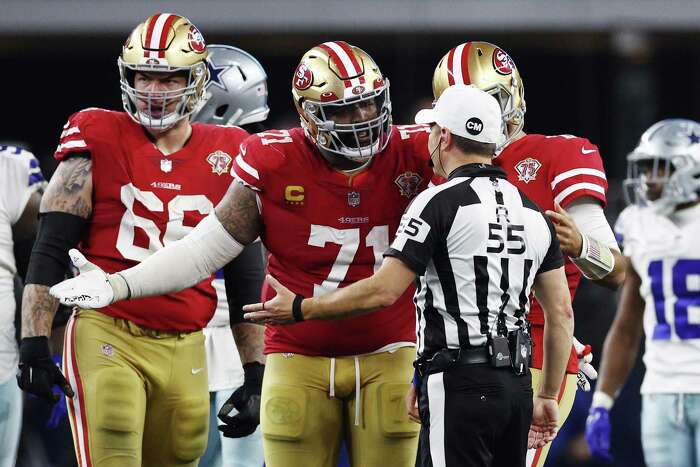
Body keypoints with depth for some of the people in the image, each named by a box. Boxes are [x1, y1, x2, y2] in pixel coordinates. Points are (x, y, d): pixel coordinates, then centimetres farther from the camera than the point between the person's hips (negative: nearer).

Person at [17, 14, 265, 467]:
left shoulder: (227, 158, 9)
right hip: (108, 339, -3)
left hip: (185, 349, 3)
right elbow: (49, 253, 0)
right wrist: (34, 343, -8)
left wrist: (255, 374, 10)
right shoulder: (98, 141, 1)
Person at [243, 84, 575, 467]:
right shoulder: (532, 212, 13)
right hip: (516, 385, 7)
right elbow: (562, 313, 13)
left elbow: (383, 292, -12)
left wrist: (300, 309, -2)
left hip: (461, 382, -7)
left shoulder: (441, 203, -9)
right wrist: (547, 396, 21)